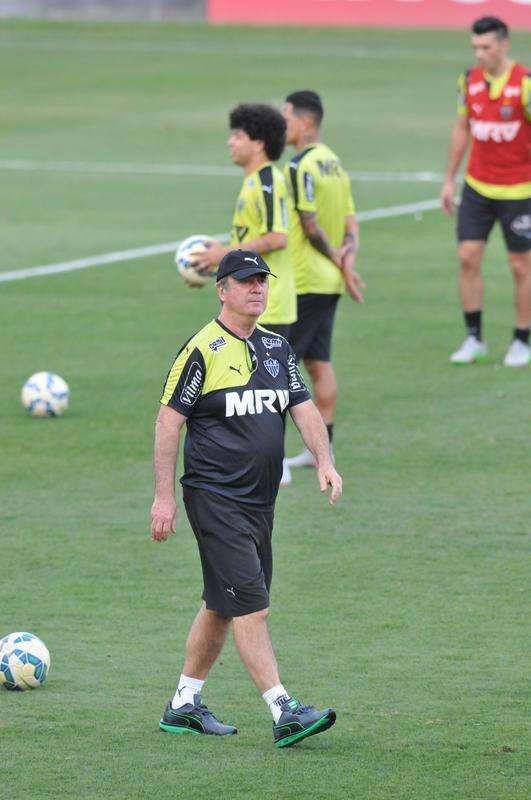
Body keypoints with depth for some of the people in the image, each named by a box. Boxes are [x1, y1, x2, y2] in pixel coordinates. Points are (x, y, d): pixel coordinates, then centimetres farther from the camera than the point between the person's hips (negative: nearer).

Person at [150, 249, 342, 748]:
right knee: (251, 607, -13)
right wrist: (163, 496, -12)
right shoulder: (202, 350, -9)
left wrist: (324, 460, -6)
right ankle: (283, 714, -16)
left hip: (260, 499, 8)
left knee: (221, 606, 14)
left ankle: (184, 706, 25)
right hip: (214, 497, -8)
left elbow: (303, 408, 12)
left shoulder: (276, 348, 13)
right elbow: (169, 420, -9)